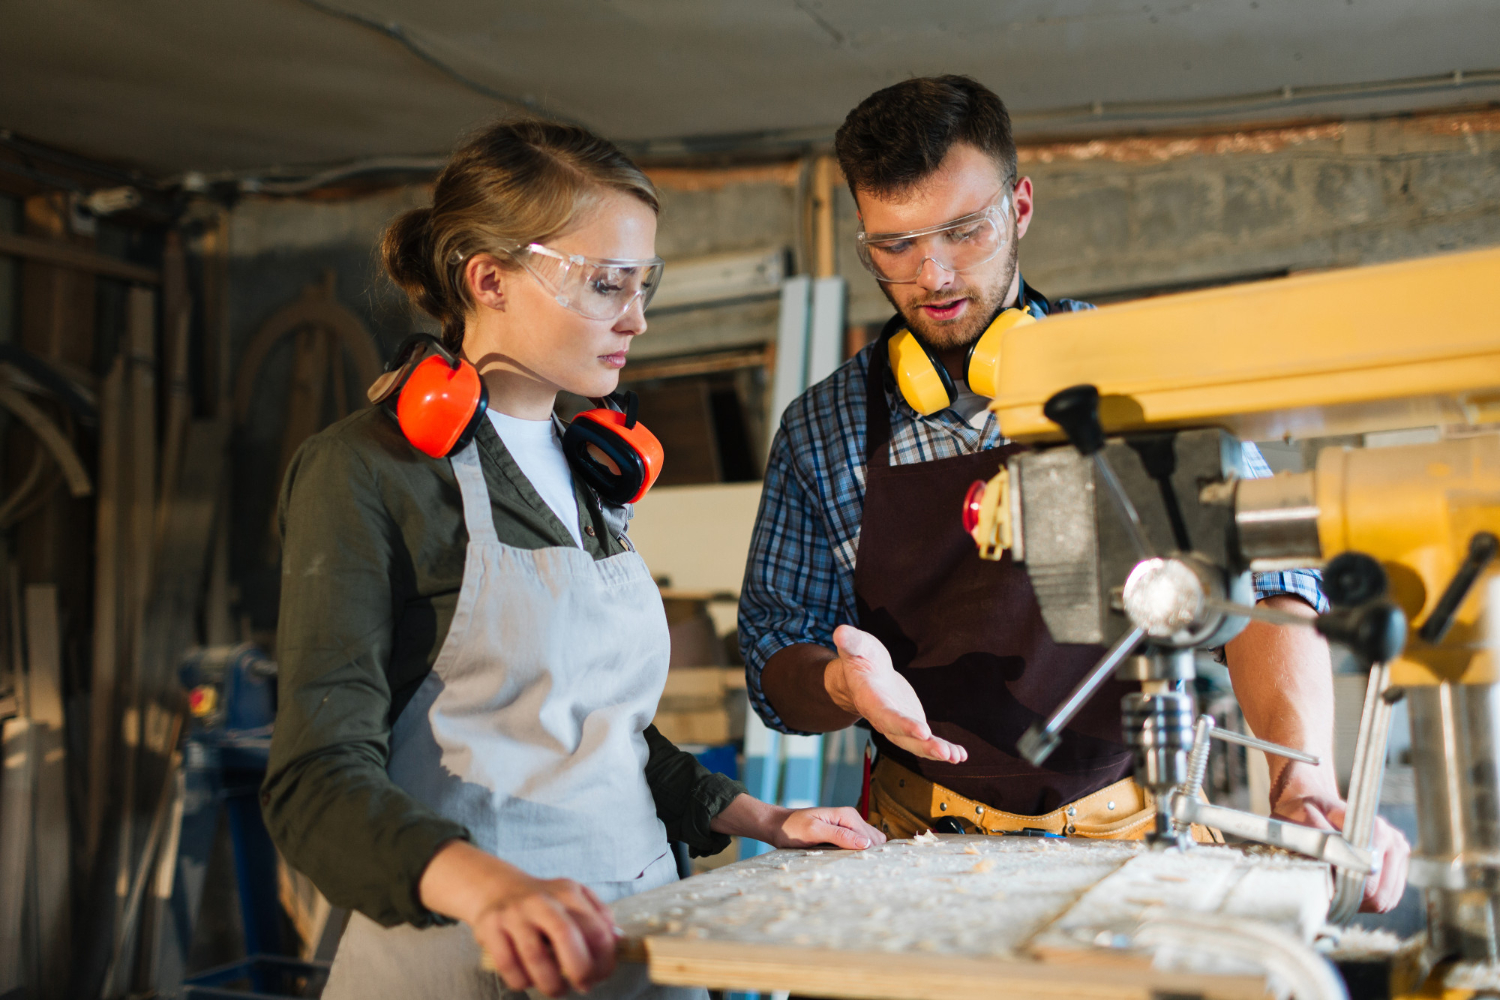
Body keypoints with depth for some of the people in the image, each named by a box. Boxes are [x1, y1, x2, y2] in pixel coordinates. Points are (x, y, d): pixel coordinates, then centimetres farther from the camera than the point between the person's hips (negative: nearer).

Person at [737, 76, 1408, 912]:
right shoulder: (821, 432, 3)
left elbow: (1258, 580, -6)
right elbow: (776, 673, 7)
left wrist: (1306, 784, -23)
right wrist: (841, 683, -16)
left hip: (1142, 829, 0)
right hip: (931, 843, 1)